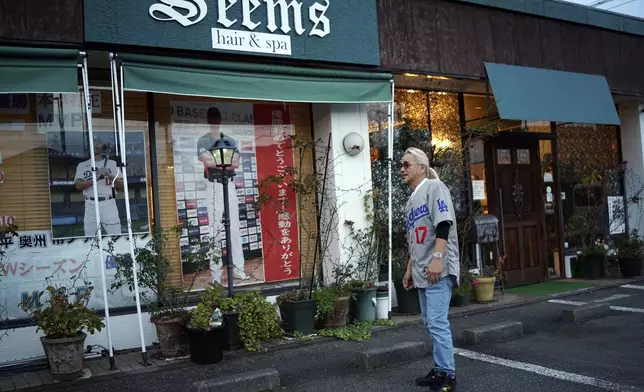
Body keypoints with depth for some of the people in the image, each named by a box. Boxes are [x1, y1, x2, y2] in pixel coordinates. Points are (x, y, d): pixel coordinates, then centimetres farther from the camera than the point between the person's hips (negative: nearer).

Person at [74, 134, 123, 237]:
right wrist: (96, 178, -15)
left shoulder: (111, 163, 11)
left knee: (116, 236, -4)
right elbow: (78, 185, -4)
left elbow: (121, 185, 3)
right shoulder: (82, 165, 11)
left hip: (109, 203, -1)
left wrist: (109, 175, -14)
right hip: (91, 204, 1)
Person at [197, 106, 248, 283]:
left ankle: (238, 267, 10)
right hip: (213, 187, -4)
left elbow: (236, 163, 1)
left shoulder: (229, 140, 15)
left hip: (229, 185, 4)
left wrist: (216, 162, -10)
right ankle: (216, 271, -1)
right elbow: (207, 161, -13)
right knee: (215, 229, -4)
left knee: (235, 228, 5)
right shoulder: (203, 140, 4)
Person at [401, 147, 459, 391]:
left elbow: (443, 224, -17)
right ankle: (440, 370, 19)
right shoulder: (411, 200, 20)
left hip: (438, 269, -9)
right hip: (422, 271, 9)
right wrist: (410, 268, 23)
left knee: (437, 322, -10)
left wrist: (437, 258, -25)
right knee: (430, 323, 11)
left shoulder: (434, 187, -5)